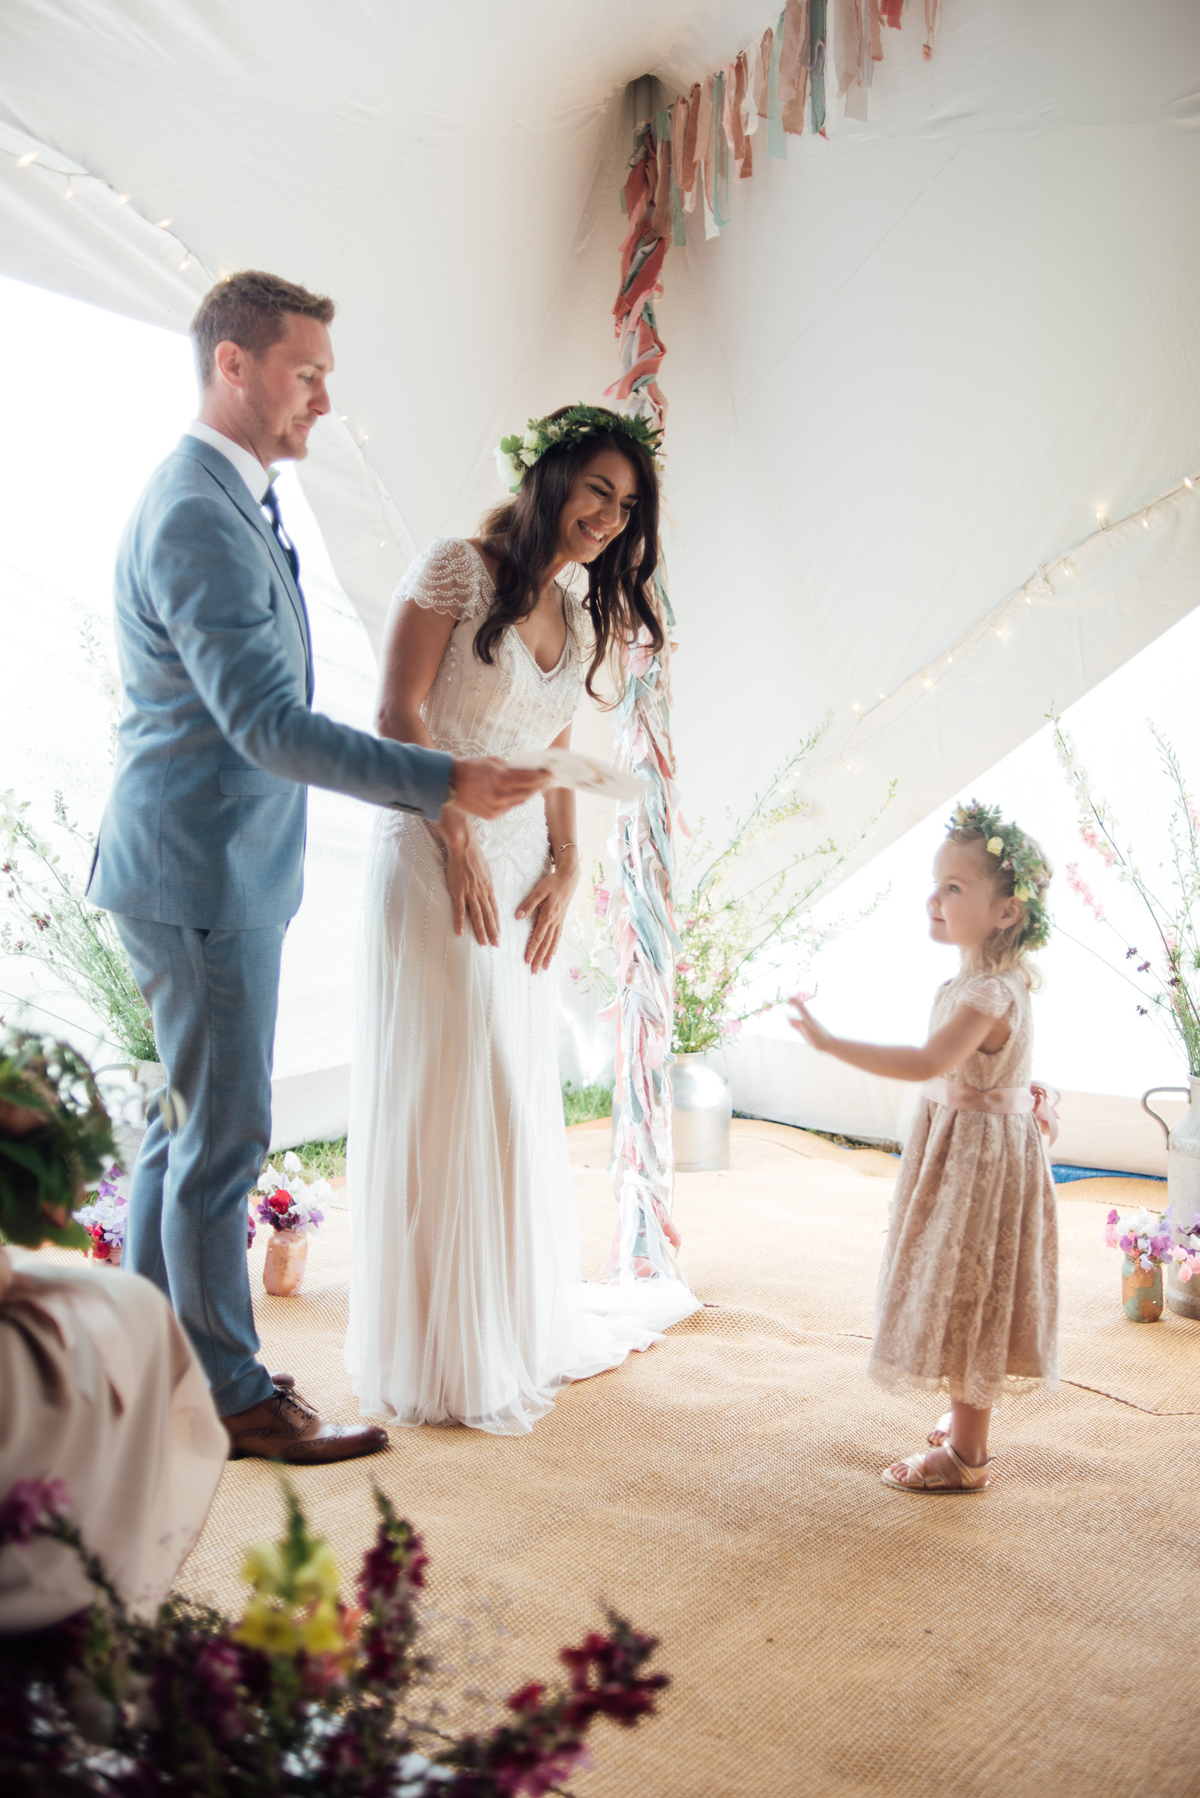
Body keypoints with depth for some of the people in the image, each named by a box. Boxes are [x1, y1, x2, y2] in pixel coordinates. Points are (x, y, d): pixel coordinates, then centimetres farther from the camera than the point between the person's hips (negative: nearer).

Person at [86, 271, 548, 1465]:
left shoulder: (230, 500, 15)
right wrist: (443, 783, -24)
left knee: (185, 1127, 16)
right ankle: (236, 1399, 14)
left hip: (209, 871, 10)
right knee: (224, 1140, 0)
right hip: (204, 875, -10)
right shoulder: (197, 518, -19)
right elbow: (269, 724, -25)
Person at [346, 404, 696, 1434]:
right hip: (437, 861, -7)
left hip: (523, 871, 7)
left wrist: (564, 869, 5)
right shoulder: (457, 571, -7)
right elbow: (399, 715, -12)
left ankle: (521, 1324, 27)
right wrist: (460, 846, -14)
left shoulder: (578, 622, 15)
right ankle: (439, 1353, 10)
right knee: (444, 1095, -3)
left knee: (521, 1097, 12)